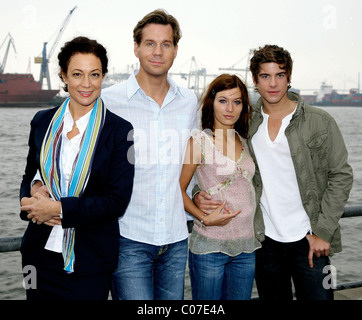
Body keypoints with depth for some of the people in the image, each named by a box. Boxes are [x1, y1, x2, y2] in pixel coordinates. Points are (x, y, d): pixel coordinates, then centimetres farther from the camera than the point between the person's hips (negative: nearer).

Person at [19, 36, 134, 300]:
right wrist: (33, 193, -9)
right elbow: (29, 177, 14)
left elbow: (118, 200, -12)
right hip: (40, 253, 4)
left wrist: (59, 208, -17)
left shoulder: (120, 130, -8)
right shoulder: (43, 122, 5)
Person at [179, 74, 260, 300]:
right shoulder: (199, 141, -8)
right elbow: (179, 189, -5)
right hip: (210, 246, -5)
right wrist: (204, 218, -15)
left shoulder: (244, 142, 8)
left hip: (246, 247, 5)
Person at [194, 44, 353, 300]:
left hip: (309, 240, -2)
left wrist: (322, 231, -7)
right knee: (272, 296, 13)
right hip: (266, 241, 2)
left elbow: (341, 175, -2)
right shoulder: (245, 125, 4)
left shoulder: (319, 121, -3)